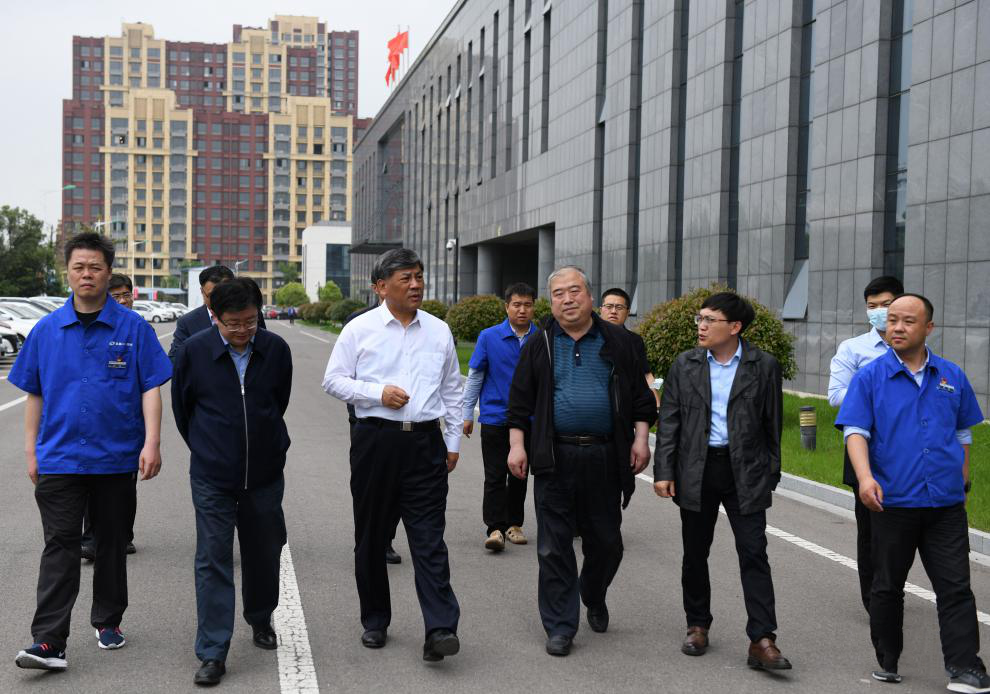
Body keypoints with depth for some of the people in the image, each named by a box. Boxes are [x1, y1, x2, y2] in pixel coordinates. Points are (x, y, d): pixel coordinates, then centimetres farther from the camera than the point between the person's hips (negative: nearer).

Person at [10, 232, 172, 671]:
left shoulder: (133, 328, -2)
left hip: (117, 458, 0)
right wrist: (31, 451, 7)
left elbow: (151, 388, -3)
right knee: (60, 548, -4)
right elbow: (34, 394, 9)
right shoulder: (47, 330, 4)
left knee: (112, 545, 13)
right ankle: (48, 642, -5)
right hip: (59, 458, 0)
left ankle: (108, 622, 29)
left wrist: (152, 443, -12)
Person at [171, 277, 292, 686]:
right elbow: (180, 407, 6)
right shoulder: (194, 351, -9)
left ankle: (261, 620, 40)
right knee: (213, 560, -3)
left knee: (264, 553, 16)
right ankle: (212, 654, 3)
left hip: (265, 473, 2)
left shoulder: (276, 350, -5)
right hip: (212, 477, -2)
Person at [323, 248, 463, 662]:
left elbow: (452, 391, 16)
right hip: (376, 439, -1)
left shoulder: (439, 331, 10)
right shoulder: (360, 329, 1)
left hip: (426, 442, 1)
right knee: (371, 536, 9)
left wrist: (453, 442, 12)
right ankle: (374, 621, 24)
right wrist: (378, 392, -11)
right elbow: (333, 380, 2)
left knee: (429, 538, -6)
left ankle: (440, 630, -9)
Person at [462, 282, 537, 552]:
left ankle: (514, 524, 23)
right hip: (495, 417, -2)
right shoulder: (489, 337, -3)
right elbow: (474, 377, 3)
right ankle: (495, 528, -2)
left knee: (519, 475, 12)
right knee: (495, 476, -3)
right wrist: (467, 414, 3)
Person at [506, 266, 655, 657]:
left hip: (604, 458, 1)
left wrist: (641, 438, -1)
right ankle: (560, 626, 10)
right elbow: (520, 401, 7)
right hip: (555, 459, 0)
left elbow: (639, 397, 8)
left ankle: (594, 599, 38)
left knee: (605, 541, 10)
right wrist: (517, 444, -2)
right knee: (553, 545, 1)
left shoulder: (617, 343, 7)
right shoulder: (539, 346, 7)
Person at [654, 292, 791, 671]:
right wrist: (664, 471, -2)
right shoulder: (685, 364, 4)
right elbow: (669, 421, 4)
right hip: (696, 471, 2)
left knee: (754, 554, -5)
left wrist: (770, 474, 3)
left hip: (745, 471, -2)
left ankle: (761, 640, -2)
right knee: (695, 554, 11)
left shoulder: (764, 366, -1)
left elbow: (772, 424, 3)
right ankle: (698, 626, 27)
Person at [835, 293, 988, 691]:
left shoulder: (952, 377, 7)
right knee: (887, 586, 11)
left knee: (955, 587, 0)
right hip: (892, 502, -1)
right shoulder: (870, 377, -2)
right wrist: (865, 476, -24)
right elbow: (855, 431, -10)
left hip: (946, 504, 2)